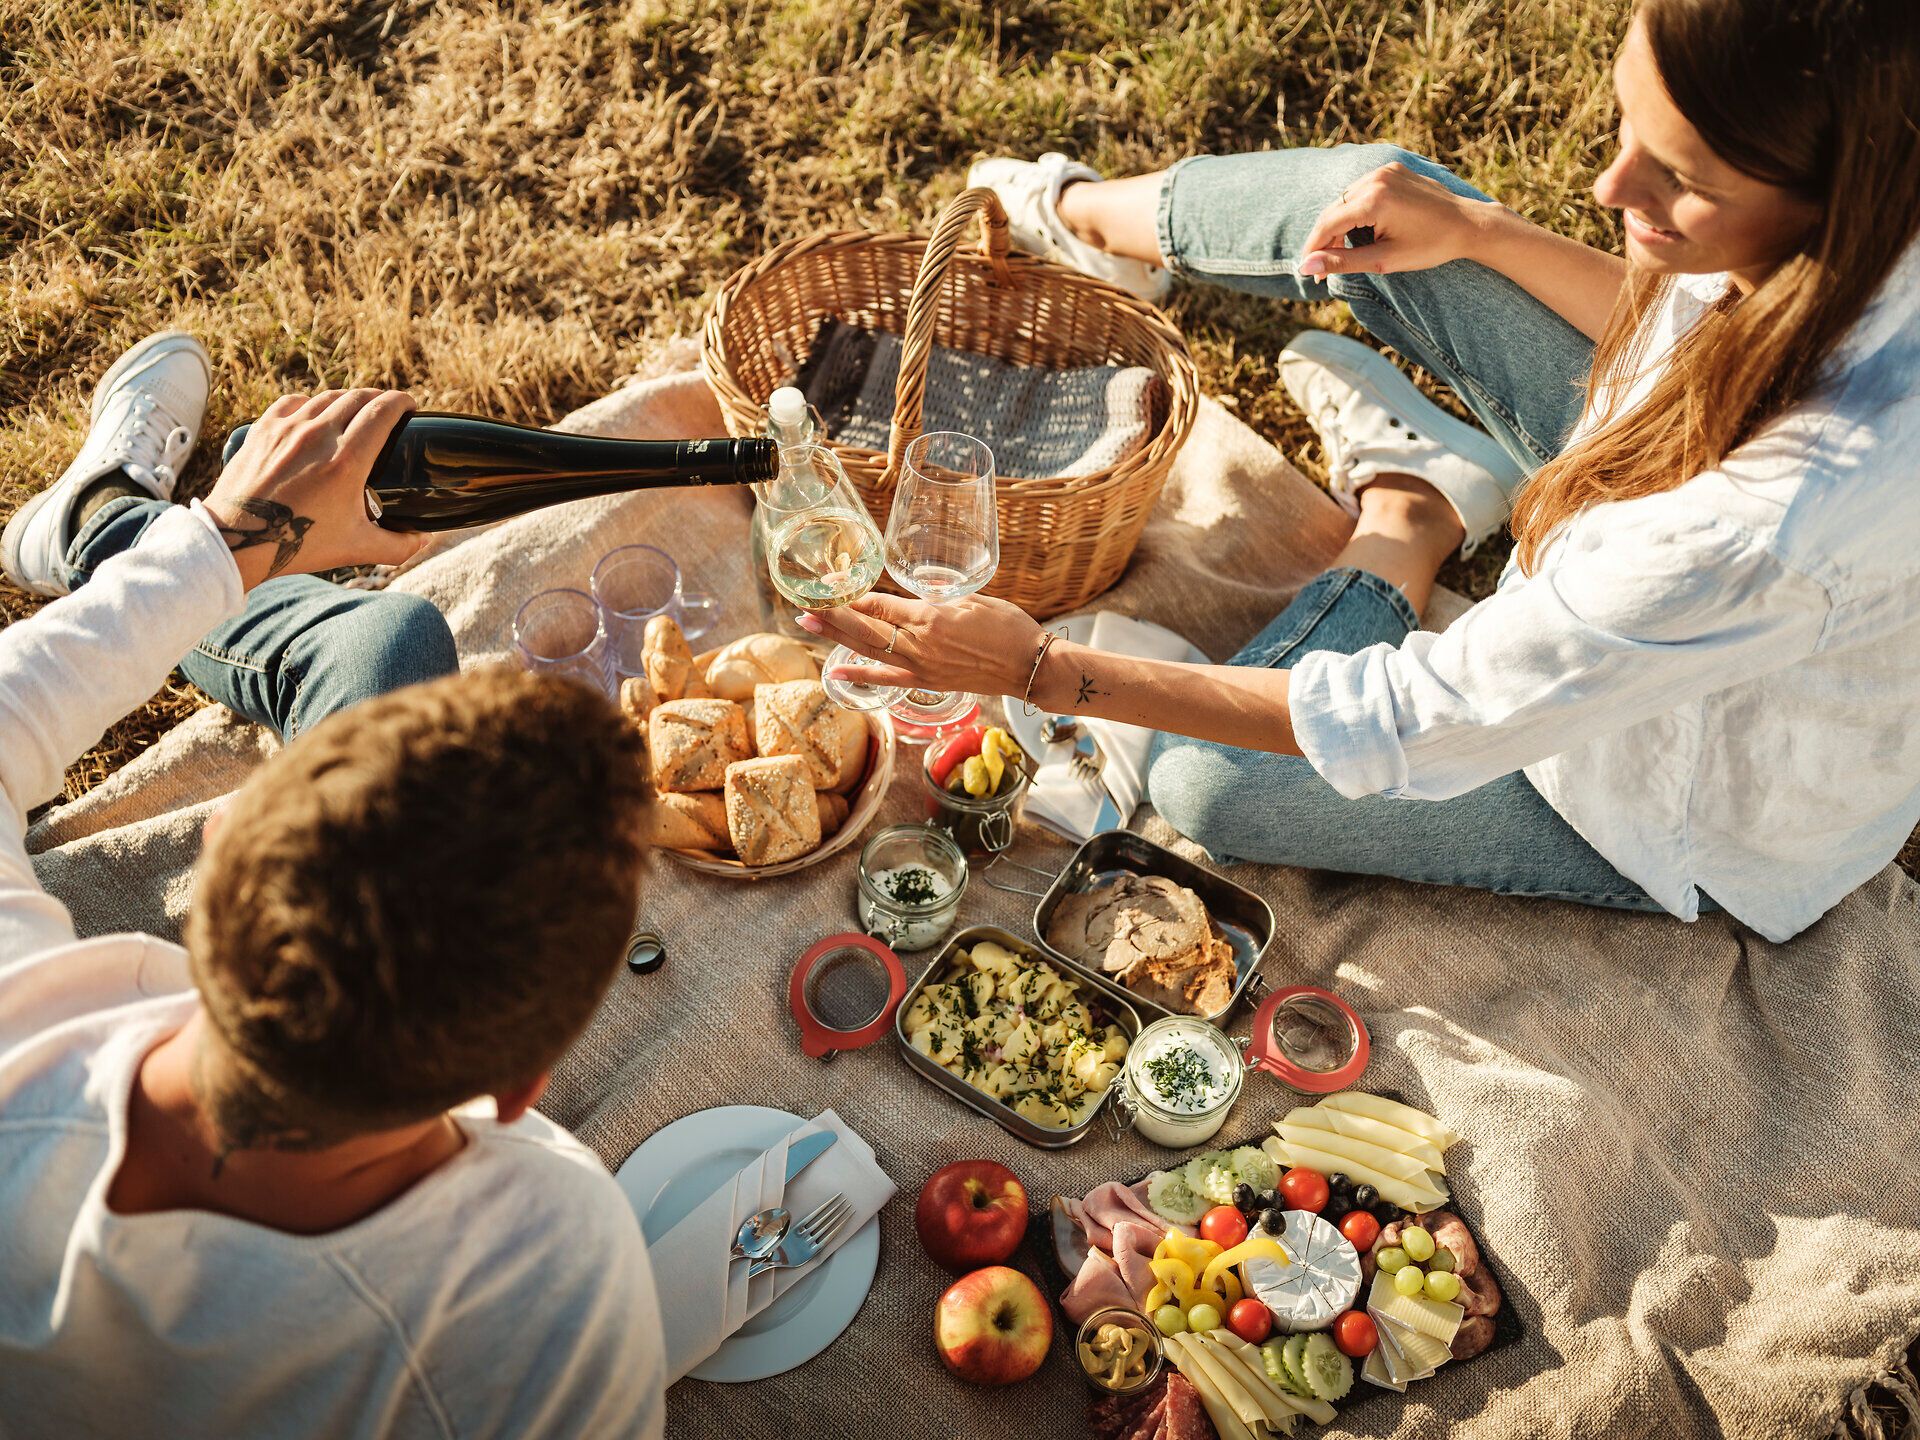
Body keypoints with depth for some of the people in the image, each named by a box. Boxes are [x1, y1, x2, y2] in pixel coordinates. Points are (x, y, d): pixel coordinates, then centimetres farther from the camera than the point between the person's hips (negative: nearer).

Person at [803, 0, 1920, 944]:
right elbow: (1685, 331, 2)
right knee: (1381, 191, -4)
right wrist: (1477, 231, -8)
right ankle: (1082, 215, 25)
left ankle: (1410, 513, 14)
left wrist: (1046, 671, -33)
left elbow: (1411, 727, -36)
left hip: (1697, 821, -5)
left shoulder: (1782, 521, -47)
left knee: (1205, 783, -11)